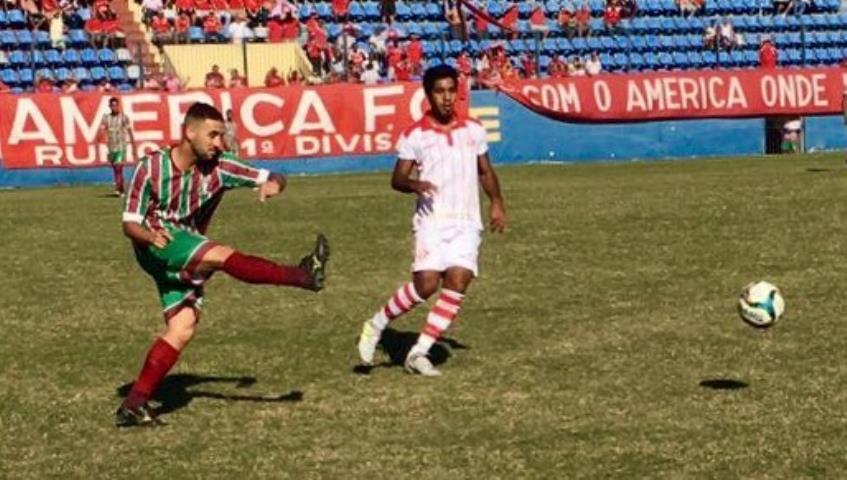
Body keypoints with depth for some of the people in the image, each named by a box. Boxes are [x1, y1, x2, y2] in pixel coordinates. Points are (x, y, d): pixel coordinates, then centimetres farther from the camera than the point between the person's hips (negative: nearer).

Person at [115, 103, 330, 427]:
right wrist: (150, 236, -32)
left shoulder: (218, 167, -2)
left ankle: (134, 405, -3)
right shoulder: (152, 167, -11)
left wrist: (273, 185, -28)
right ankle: (301, 276, -33)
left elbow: (270, 178, -3)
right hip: (156, 246, -5)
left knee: (182, 329, -5)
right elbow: (129, 223, -9)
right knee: (222, 255, -27)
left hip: (186, 262, 6)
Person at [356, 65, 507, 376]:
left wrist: (497, 203, 7)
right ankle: (377, 325, 8)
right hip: (432, 220, -3)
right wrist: (414, 184, -21)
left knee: (457, 283, -11)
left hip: (466, 222, 3)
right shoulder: (414, 136, -1)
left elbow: (486, 171, 19)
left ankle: (418, 353, -5)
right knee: (426, 284, -15)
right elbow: (397, 179, 0)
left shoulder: (474, 130, 9)